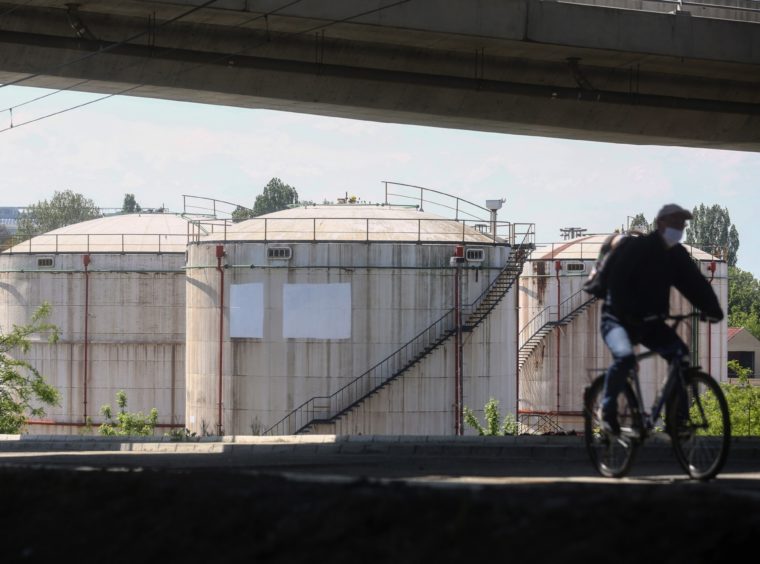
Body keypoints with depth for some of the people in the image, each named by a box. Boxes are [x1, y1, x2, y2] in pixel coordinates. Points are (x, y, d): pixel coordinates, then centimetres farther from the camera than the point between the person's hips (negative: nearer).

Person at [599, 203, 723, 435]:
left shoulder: (676, 255, 3)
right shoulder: (634, 247, -14)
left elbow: (695, 283, -2)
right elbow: (616, 283, -22)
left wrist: (712, 309, -19)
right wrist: (629, 312, -35)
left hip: (650, 322, 6)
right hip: (618, 319, -6)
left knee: (680, 353, -17)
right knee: (624, 357, -33)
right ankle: (607, 408, -10)